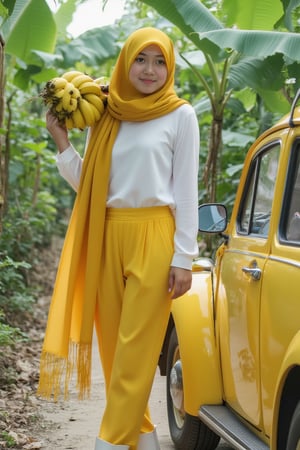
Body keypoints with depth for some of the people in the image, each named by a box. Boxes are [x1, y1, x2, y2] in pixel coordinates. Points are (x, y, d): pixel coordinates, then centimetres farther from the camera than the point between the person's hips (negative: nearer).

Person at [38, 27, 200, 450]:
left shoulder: (181, 115, 1)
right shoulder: (105, 116, 11)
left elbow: (186, 190, -2)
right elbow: (88, 184, 13)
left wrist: (184, 257, -7)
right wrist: (62, 141, 1)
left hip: (153, 238, -4)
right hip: (107, 237, 5)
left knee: (136, 348, -5)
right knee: (114, 341, 8)